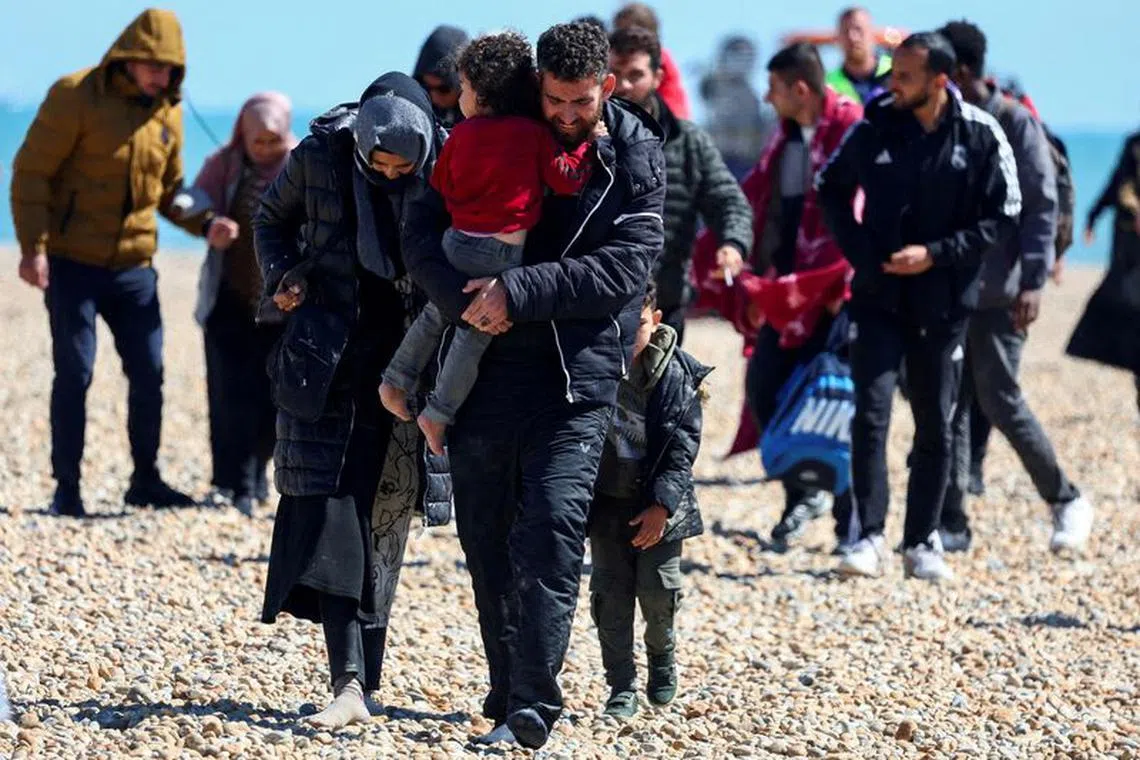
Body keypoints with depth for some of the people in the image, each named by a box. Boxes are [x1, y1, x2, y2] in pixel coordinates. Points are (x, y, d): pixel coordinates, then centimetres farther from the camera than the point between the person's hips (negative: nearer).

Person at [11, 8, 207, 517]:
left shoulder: (168, 113, 6)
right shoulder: (75, 97, -12)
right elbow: (31, 173, -12)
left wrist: (205, 223, -3)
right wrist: (33, 247, -20)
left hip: (134, 266, 5)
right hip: (72, 263, -5)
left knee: (149, 373, 6)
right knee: (74, 374, -5)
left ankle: (145, 480, 20)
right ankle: (66, 488, 4)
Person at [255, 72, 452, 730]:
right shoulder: (319, 157, -6)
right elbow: (273, 219, 13)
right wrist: (283, 276, -3)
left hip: (407, 357, 0)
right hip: (330, 353, 0)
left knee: (385, 515, 4)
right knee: (328, 500, -12)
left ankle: (367, 678, 13)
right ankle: (350, 683, -19)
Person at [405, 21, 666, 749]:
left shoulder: (636, 160, -1)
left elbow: (623, 269, -11)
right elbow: (426, 239, 0)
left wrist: (520, 291, -21)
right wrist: (465, 298, -20)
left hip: (579, 376, -3)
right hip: (487, 369, 3)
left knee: (552, 532, -15)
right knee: (486, 539, 8)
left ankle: (533, 707, -16)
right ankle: (508, 698, 19)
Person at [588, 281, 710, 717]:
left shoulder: (675, 374, -9)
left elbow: (683, 445, -9)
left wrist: (662, 505, -17)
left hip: (659, 504, -1)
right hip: (608, 500, 1)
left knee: (658, 589, -1)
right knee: (611, 592, -1)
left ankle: (662, 653, 30)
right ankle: (622, 687, 9)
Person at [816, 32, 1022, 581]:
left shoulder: (980, 136, -7)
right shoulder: (875, 127, -3)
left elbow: (1003, 218, -4)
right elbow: (830, 188, 11)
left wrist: (937, 254, -14)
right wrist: (857, 250, -2)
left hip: (943, 303, 0)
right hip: (878, 298, 0)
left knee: (936, 427, 7)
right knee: (871, 415, -10)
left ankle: (922, 542, 17)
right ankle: (869, 537, -7)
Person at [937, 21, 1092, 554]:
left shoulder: (1014, 124, -7)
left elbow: (1042, 204, -9)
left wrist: (1032, 281, -16)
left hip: (998, 291, -6)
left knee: (998, 398, -6)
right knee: (951, 404, 3)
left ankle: (1066, 500, 11)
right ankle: (951, 524, 6)